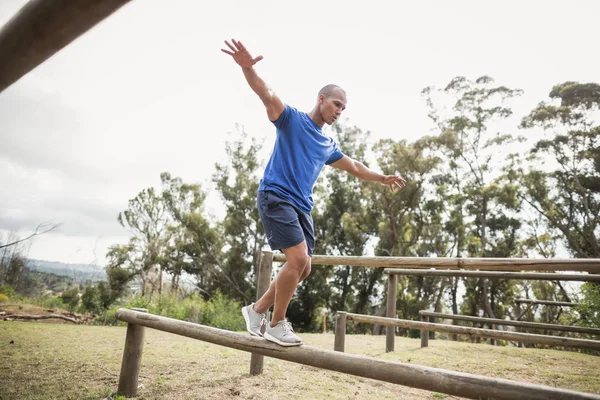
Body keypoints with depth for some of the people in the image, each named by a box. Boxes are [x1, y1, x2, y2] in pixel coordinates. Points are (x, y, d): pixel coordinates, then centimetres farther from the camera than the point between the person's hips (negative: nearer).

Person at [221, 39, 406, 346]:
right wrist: (247, 68, -35)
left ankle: (258, 308, 22)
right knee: (298, 258, -18)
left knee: (302, 268, 5)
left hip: (302, 206, 8)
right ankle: (277, 325, -1)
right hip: (276, 196, -8)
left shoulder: (328, 146, 21)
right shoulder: (292, 119, 2)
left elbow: (353, 167, 36)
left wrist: (382, 179, 40)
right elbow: (266, 94, -16)